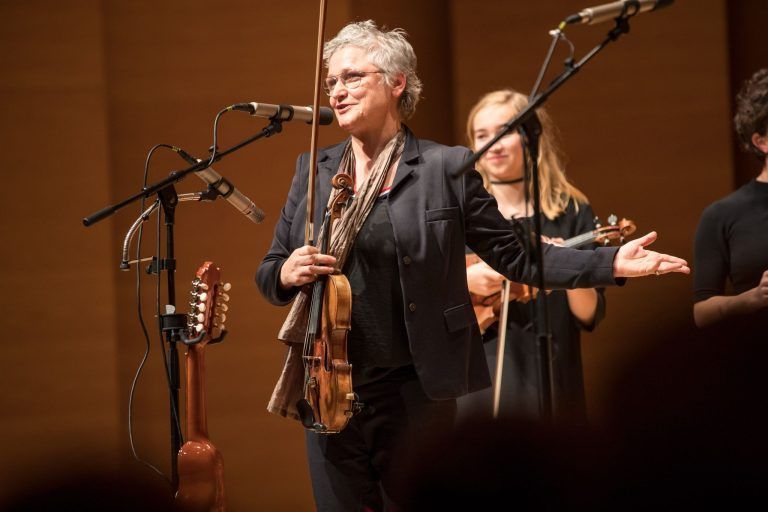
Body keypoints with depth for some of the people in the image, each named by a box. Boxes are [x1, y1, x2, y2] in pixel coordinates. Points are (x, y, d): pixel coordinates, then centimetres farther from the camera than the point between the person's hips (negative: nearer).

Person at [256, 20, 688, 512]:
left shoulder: (447, 167, -1)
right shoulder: (314, 170, 9)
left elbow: (515, 254, 1)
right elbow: (268, 272, 13)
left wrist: (610, 263, -8)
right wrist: (286, 273, -11)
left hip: (413, 392, -3)